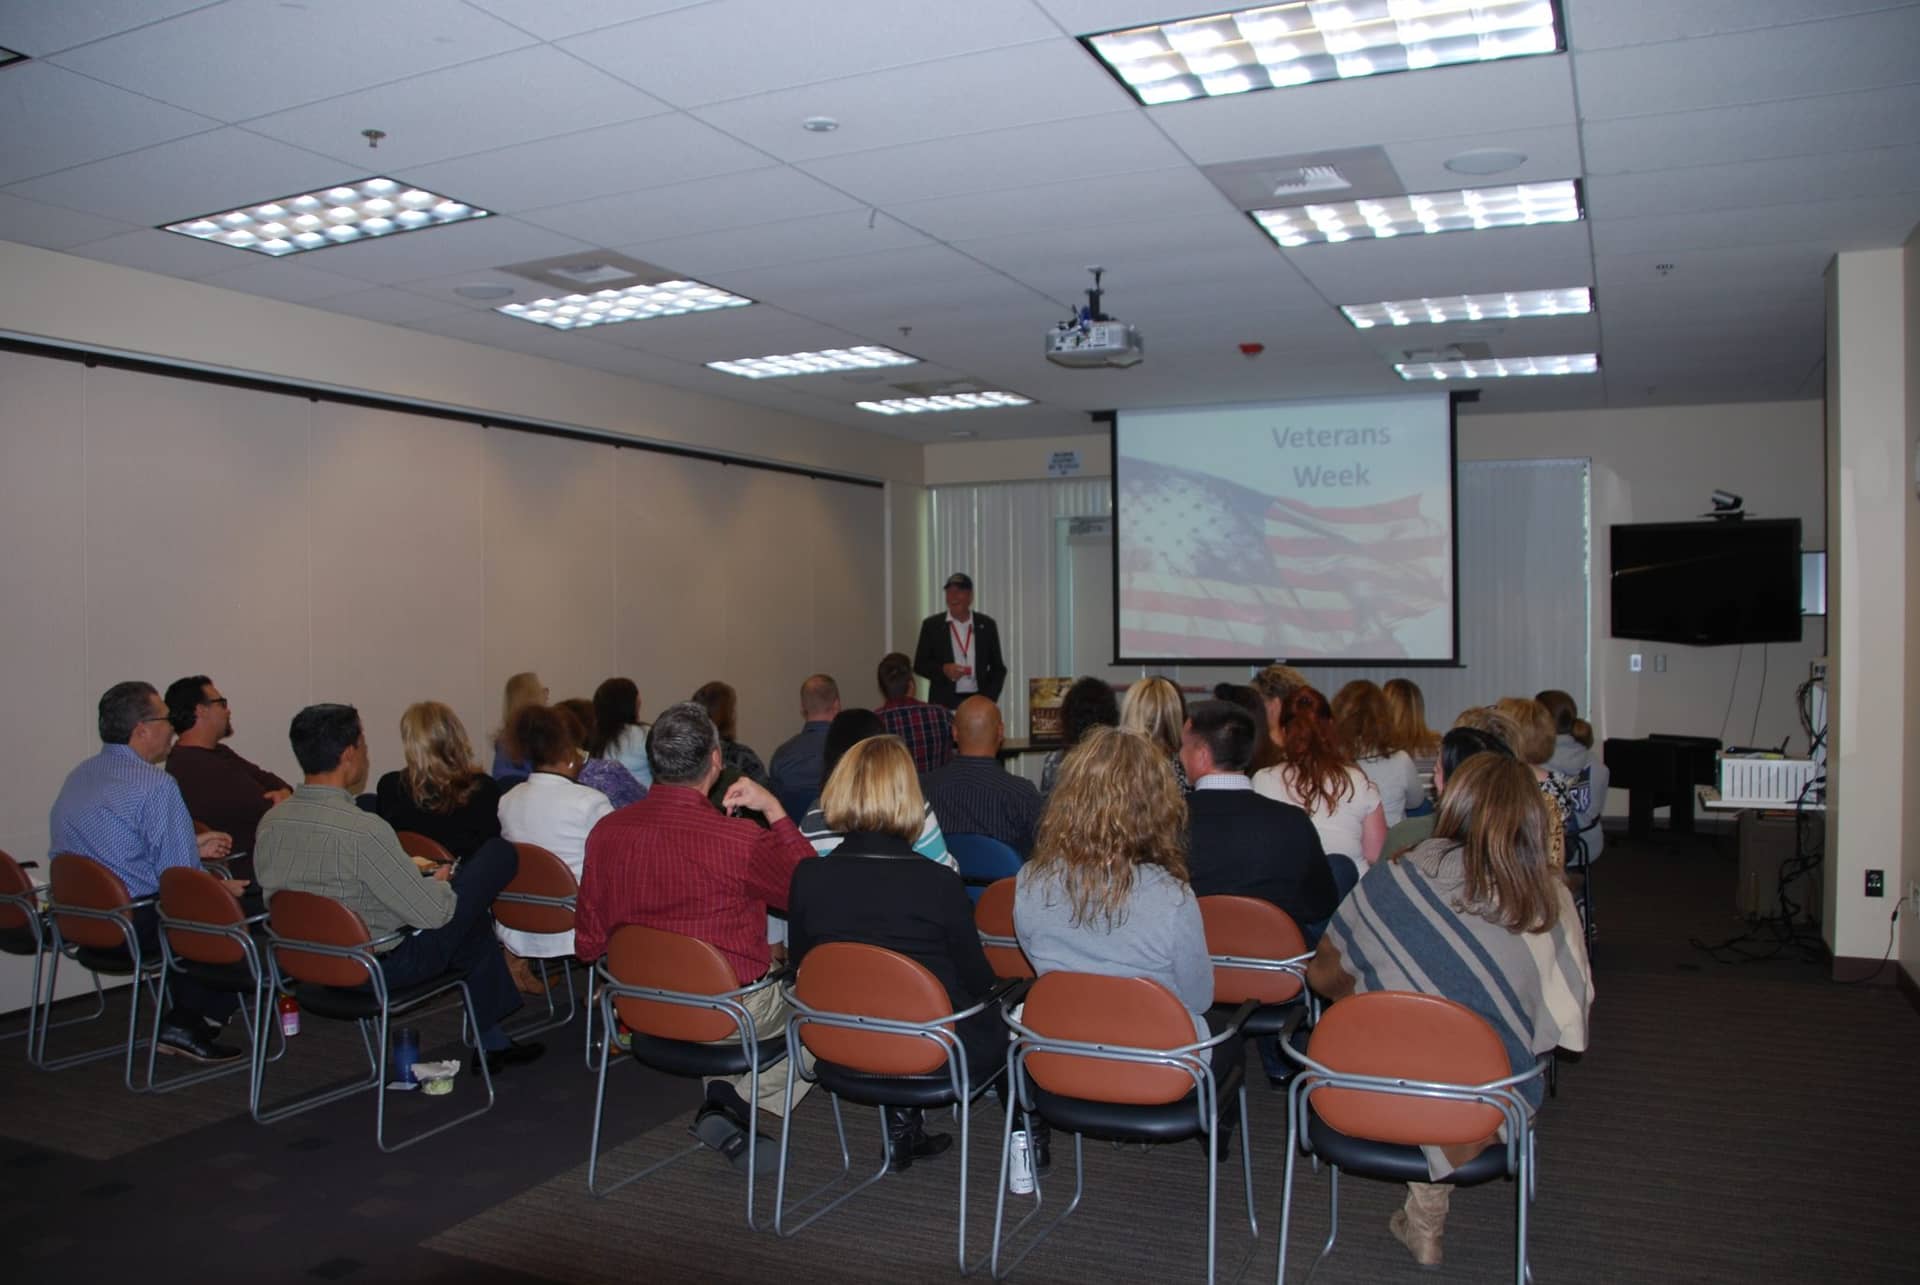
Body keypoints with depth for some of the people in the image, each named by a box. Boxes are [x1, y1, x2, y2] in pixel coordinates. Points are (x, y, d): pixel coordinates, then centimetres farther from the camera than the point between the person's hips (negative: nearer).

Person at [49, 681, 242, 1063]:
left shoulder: (78, 776, 10)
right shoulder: (157, 786, -19)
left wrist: (192, 848, 23)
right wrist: (223, 888, 1)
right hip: (137, 927, -9)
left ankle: (181, 1021, 20)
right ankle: (191, 1024, 10)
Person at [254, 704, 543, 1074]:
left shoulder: (270, 822, -5)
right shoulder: (364, 830, -28)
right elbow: (432, 912, -22)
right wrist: (441, 882, 2)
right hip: (380, 967, -8)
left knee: (471, 920, 26)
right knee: (498, 854, 0)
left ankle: (493, 1042, 33)